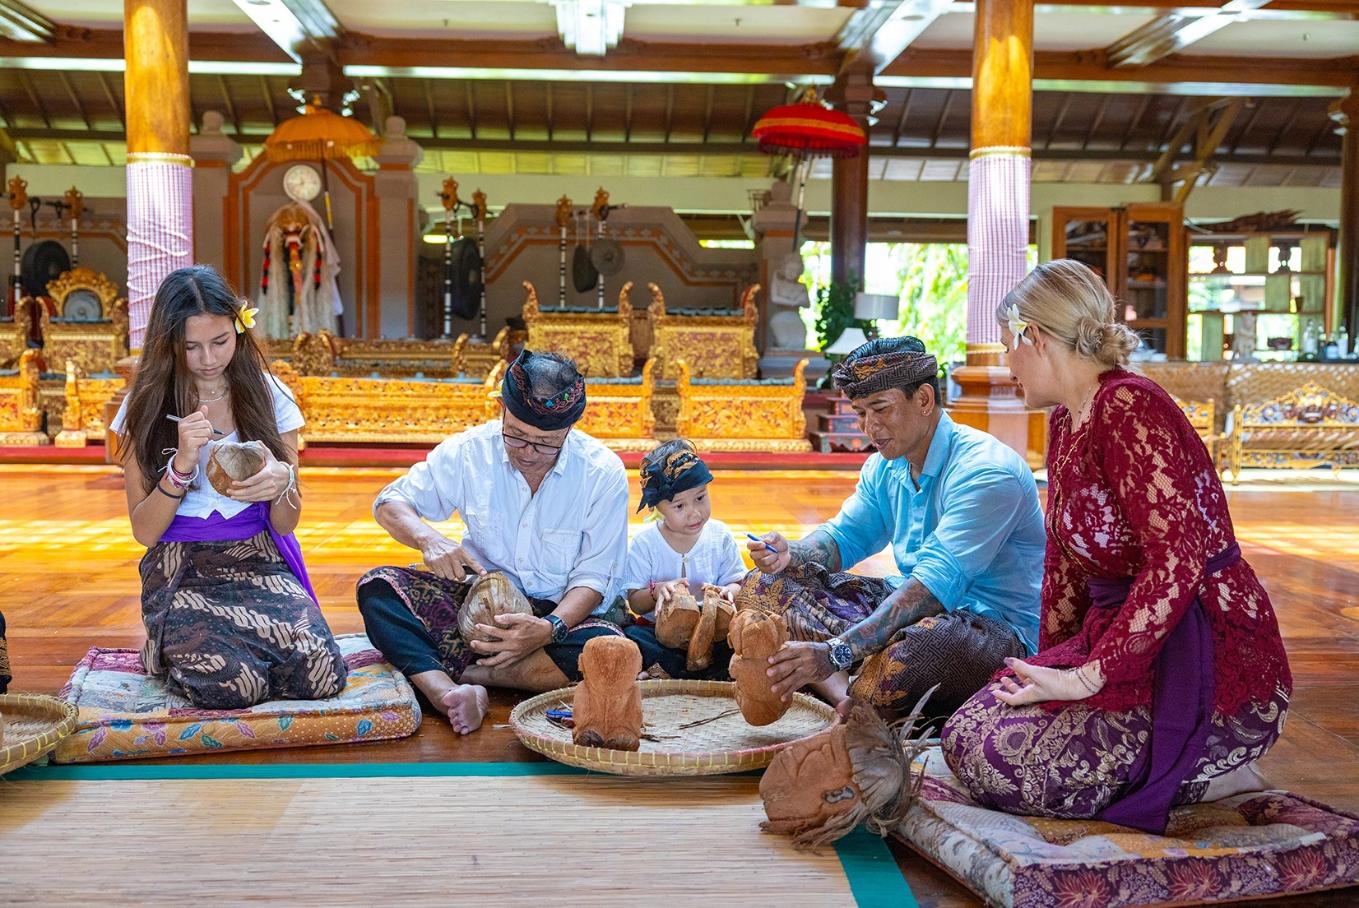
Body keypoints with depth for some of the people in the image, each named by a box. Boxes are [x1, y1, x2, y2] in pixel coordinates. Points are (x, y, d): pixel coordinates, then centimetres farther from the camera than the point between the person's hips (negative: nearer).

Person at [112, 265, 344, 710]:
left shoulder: (269, 396, 3)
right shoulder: (146, 407, 1)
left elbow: (285, 525, 3)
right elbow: (145, 532, -2)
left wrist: (282, 482, -21)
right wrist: (182, 464, -18)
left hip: (259, 562, 2)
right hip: (180, 569, -2)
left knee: (322, 674, -24)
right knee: (229, 684, -29)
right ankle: (169, 652, 7)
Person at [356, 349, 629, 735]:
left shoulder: (603, 473, -11)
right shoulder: (470, 450, -6)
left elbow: (592, 577, -10)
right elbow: (391, 502, 3)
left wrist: (550, 629, -30)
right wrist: (427, 538, -21)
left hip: (559, 613, -2)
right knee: (377, 587, -23)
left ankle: (460, 671, -29)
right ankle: (451, 695, -44)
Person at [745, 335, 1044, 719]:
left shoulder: (986, 473, -22)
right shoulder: (886, 465, 7)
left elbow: (935, 585, -31)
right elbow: (845, 535, 16)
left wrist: (835, 653, -39)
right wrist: (791, 554, -10)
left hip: (996, 628, -8)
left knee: (904, 654, -43)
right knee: (765, 585, -3)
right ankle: (849, 701, -23)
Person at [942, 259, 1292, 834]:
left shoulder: (1128, 409, -19)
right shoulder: (1066, 421, 12)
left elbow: (1179, 563, -27)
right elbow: (1066, 560, 16)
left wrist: (1086, 677, -25)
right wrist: (1050, 667, 10)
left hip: (1215, 664, -9)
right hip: (1124, 639, 10)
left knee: (996, 758, -20)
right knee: (969, 733, -1)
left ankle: (1203, 777, -3)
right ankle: (1177, 765, 9)